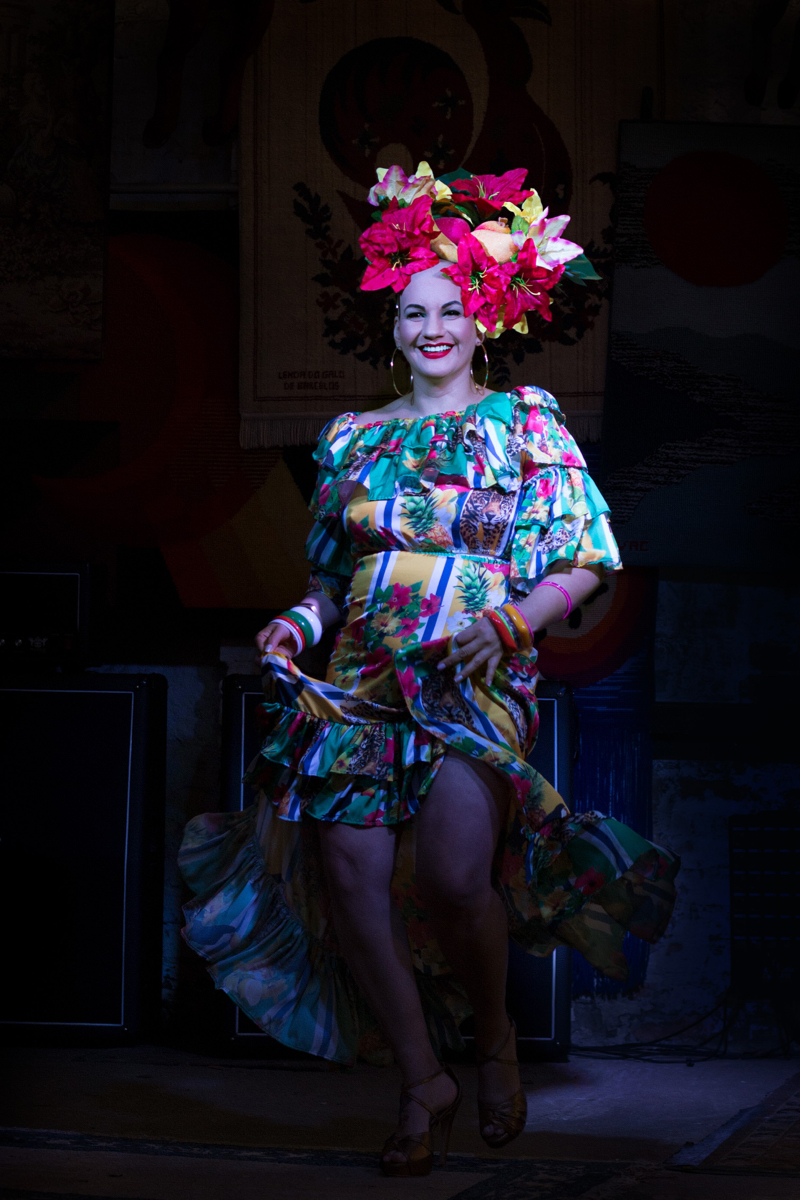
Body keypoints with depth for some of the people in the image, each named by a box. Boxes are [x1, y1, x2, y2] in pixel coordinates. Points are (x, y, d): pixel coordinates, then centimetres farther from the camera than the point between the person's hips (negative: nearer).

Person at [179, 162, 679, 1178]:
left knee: (452, 873, -26)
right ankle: (423, 1079, 0)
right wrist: (298, 621, 2)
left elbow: (580, 564, 4)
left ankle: (493, 1033, 6)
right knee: (352, 873, -17)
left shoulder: (523, 420, 8)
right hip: (363, 678, 4)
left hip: (476, 684, -3)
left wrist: (507, 623, -13)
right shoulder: (352, 436, 17)